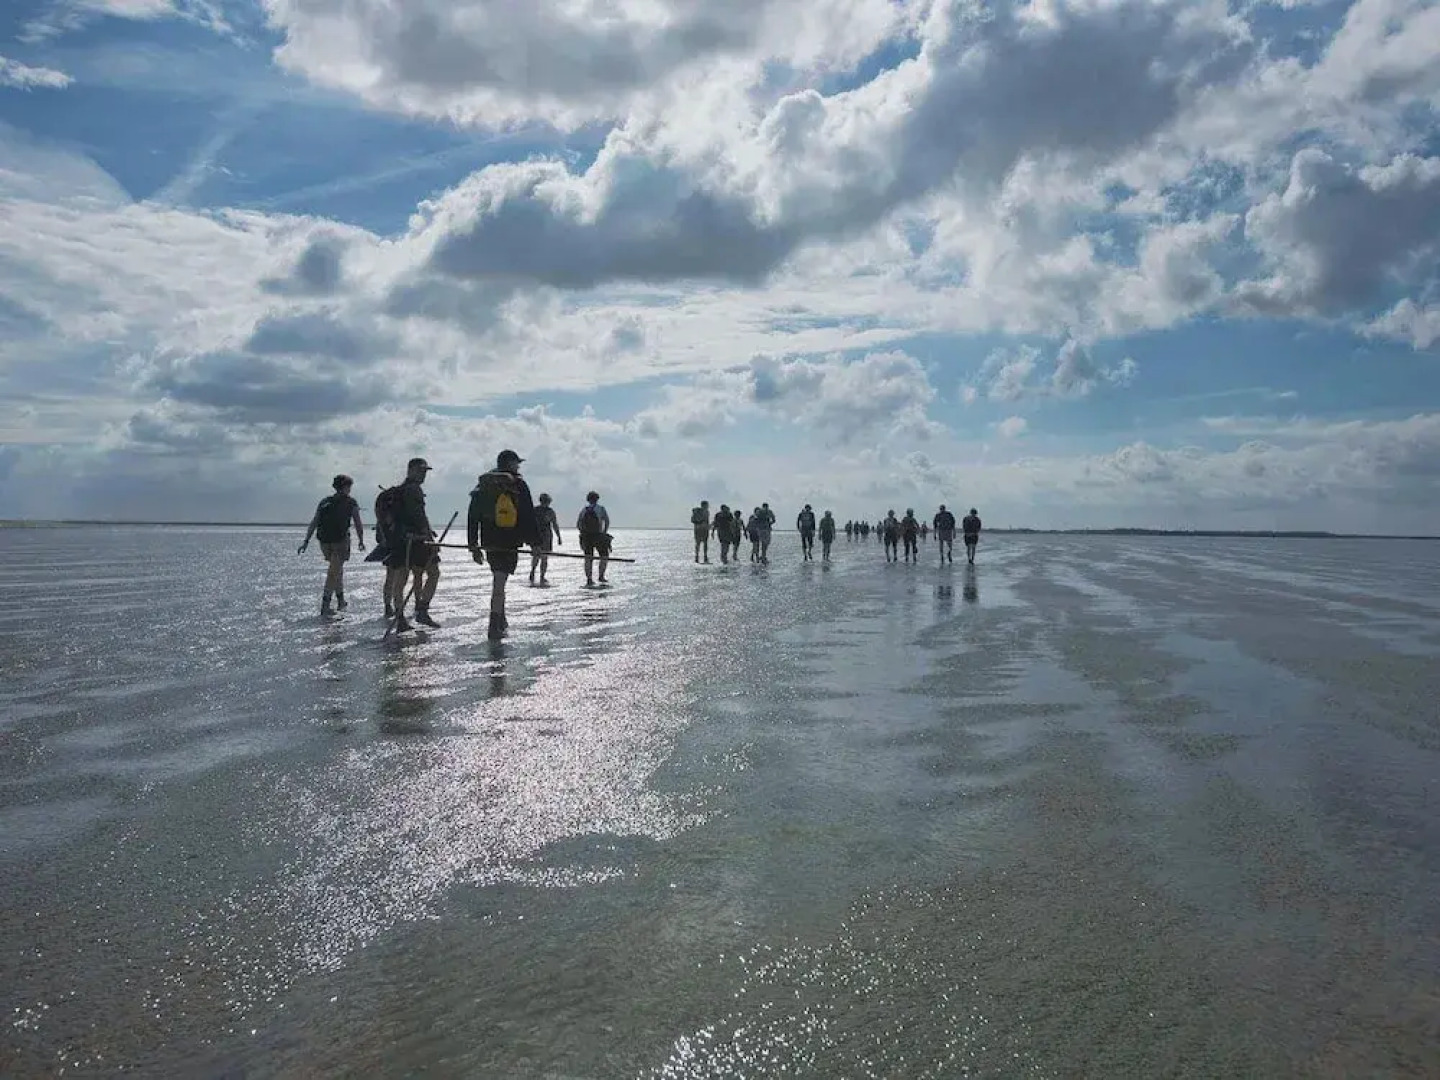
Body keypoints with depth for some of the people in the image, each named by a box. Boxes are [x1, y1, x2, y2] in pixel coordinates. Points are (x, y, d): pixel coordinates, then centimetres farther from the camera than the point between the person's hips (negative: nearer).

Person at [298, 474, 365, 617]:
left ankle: (341, 601, 29)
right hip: (340, 541, -5)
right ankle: (325, 607, -12)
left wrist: (306, 541, 5)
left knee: (338, 570, 22)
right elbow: (358, 524, 6)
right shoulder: (351, 503, 6)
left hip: (325, 542, 5)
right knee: (334, 573, -4)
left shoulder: (325, 501, 16)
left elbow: (314, 523, 9)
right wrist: (361, 541, 18)